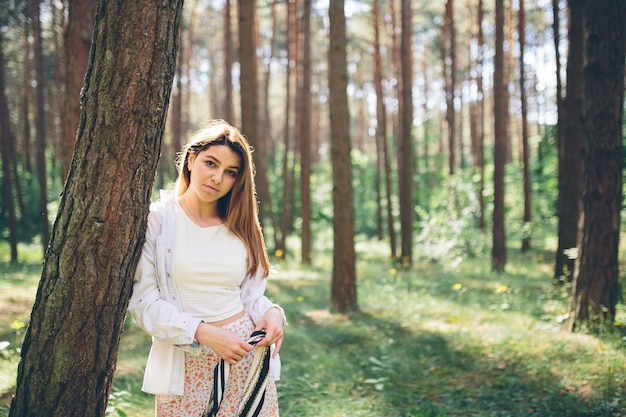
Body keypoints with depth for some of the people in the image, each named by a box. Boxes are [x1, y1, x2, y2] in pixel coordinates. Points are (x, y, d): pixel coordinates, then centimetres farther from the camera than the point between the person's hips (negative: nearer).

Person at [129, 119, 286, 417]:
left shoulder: (241, 226, 9)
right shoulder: (156, 219, -5)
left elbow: (251, 294, 9)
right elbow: (142, 300, -10)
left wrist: (270, 312, -13)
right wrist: (202, 333, -20)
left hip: (247, 358, 4)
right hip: (185, 365, -3)